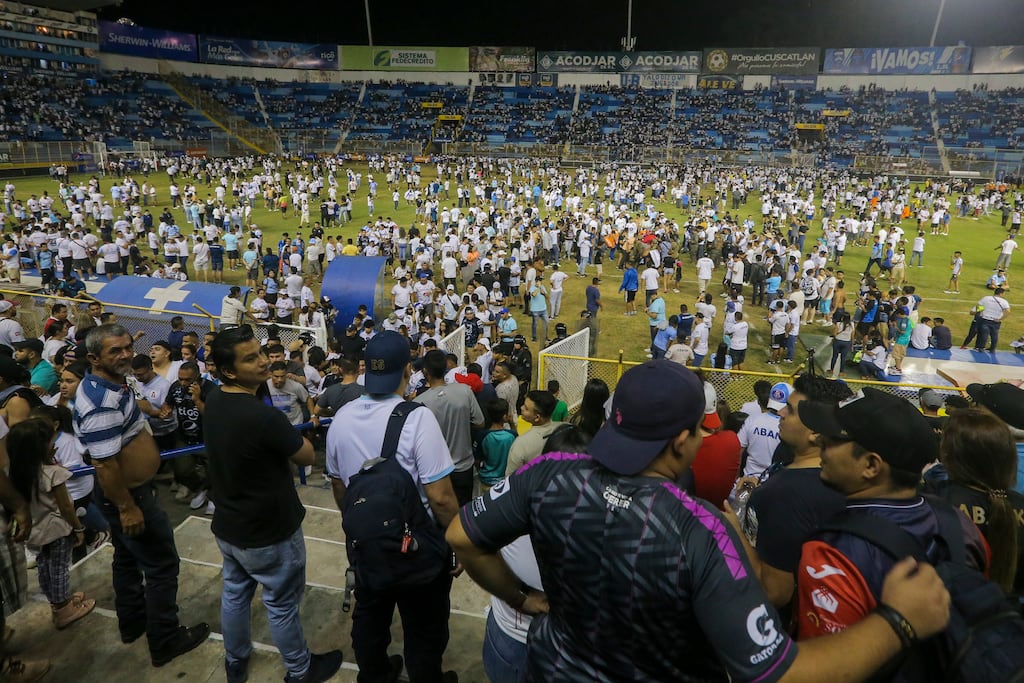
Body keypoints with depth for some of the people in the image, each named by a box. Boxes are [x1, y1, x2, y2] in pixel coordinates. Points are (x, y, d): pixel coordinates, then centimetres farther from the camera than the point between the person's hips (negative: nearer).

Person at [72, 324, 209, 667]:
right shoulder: (102, 402, -30)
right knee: (162, 565, 2)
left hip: (130, 489, 11)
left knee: (128, 559, 24)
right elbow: (105, 464, -30)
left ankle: (133, 623, 42)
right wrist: (127, 508, -25)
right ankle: (165, 642, 15)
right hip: (125, 495, -10)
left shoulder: (108, 385, 3)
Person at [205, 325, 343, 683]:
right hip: (268, 533, -8)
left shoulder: (213, 402, -7)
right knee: (282, 605, 13)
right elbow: (307, 456, -18)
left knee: (234, 593, 26)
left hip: (227, 526, 8)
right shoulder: (264, 416, -33)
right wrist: (290, 436, -3)